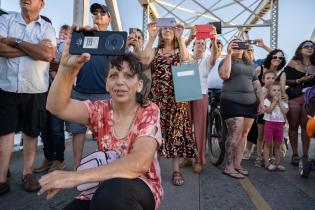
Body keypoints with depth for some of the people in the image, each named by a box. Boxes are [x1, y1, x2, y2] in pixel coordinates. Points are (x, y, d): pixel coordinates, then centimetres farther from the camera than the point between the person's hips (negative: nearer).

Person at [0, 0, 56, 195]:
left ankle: (28, 173, 22)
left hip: (35, 90, 0)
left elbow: (48, 55, -15)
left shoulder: (47, 28, 3)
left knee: (31, 132, 9)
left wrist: (16, 41, -10)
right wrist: (34, 48, -13)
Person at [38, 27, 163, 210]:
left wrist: (76, 177, -33)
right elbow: (56, 107, -21)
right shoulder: (100, 110, -4)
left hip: (142, 189, -2)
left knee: (113, 191, -34)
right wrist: (68, 68, -38)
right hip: (103, 190, 3)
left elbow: (140, 162, -29)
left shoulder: (149, 112, -14)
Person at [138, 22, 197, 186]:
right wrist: (151, 37, -10)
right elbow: (144, 61, -9)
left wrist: (180, 37, -15)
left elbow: (186, 59, -13)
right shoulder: (154, 51, 14)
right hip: (156, 97, 1)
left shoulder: (180, 51, 12)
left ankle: (176, 170, 10)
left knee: (175, 130, 1)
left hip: (176, 97, -1)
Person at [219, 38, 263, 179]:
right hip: (232, 103, -6)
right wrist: (229, 54, -15)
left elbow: (256, 84, 20)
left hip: (250, 103, 6)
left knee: (244, 134, 5)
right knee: (235, 134, -12)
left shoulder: (250, 64, 20)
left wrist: (261, 101, 11)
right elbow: (224, 75, -18)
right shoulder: (227, 61, 4)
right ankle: (229, 167, -2)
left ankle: (237, 165, 15)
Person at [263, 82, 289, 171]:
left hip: (280, 124, 3)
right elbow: (268, 110, -16)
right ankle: (267, 163, 4)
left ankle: (278, 163, 20)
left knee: (277, 144, 10)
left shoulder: (283, 102, 8)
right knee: (268, 144, -1)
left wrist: (279, 101, -7)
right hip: (269, 123, -3)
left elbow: (285, 111, -8)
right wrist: (274, 101, -11)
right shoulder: (267, 100, -2)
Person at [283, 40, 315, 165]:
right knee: (293, 126, 0)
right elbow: (284, 80, -3)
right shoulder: (293, 63, 5)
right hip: (293, 97, -3)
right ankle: (295, 155, 7)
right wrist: (299, 80, -12)